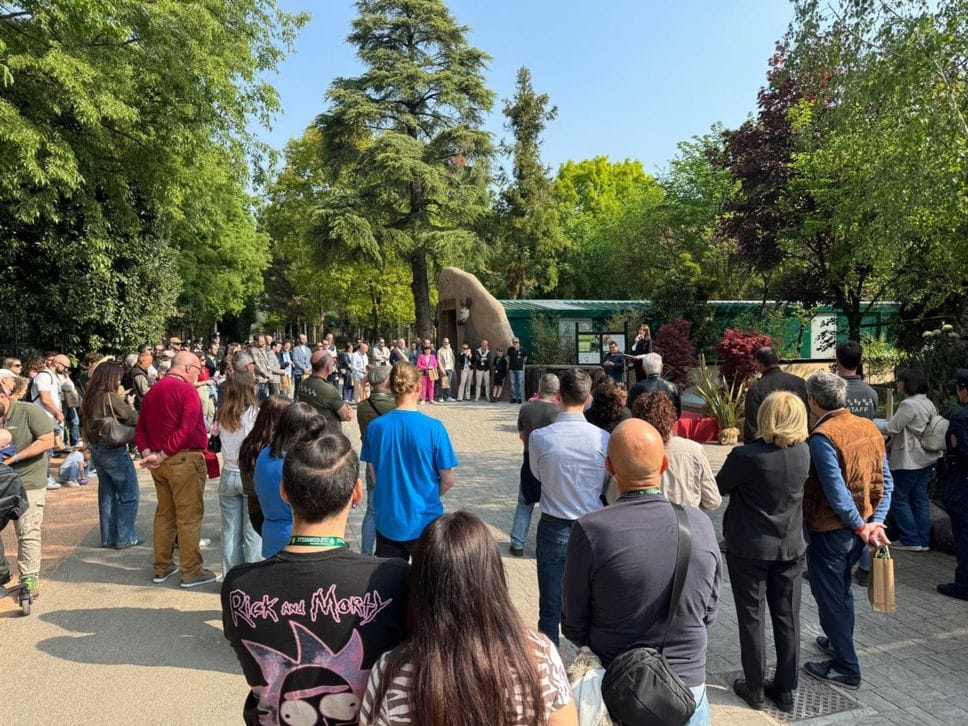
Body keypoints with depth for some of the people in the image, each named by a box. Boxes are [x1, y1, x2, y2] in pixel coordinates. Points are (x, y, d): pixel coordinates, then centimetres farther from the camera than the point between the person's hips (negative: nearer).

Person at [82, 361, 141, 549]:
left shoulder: (89, 399, 7)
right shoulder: (111, 397, -16)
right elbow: (133, 418, -15)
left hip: (96, 449, 8)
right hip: (114, 450, -8)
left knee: (107, 493, 15)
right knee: (129, 494, 2)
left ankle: (108, 537, 20)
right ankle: (125, 537, 4)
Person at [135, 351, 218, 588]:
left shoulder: (153, 391, 13)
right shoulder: (186, 390, -13)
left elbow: (140, 429, 12)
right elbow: (186, 429, -23)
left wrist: (147, 453, -1)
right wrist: (162, 456, -17)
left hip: (160, 462, 8)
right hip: (185, 460, -8)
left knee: (164, 513, 18)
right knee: (189, 516, 0)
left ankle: (162, 568, 26)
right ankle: (191, 572, 7)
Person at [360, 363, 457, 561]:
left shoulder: (374, 427, -9)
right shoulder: (433, 427, -17)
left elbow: (374, 477, 2)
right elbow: (448, 481, -9)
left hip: (388, 521, 3)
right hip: (425, 522, -2)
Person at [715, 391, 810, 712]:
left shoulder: (745, 455, -22)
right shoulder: (803, 452, -6)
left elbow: (720, 487, -7)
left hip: (749, 548, -4)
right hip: (791, 547, 5)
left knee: (751, 617, 9)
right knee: (788, 618, 13)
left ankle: (754, 688, 21)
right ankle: (785, 690, 25)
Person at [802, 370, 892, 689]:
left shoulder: (822, 437, -23)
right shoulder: (870, 428, 1)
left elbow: (836, 491, -24)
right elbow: (886, 481, 1)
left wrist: (860, 526, -11)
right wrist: (874, 522, -4)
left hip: (829, 531, -8)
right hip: (858, 530, 8)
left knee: (829, 597, 9)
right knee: (842, 589, 26)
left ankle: (846, 668, 20)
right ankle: (839, 642, 45)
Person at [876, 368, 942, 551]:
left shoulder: (909, 404, -19)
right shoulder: (928, 403, 11)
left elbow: (891, 428, -17)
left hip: (909, 461, -9)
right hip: (926, 459, 9)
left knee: (898, 498, 1)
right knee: (920, 498, 13)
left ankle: (911, 540, 4)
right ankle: (923, 540, 17)